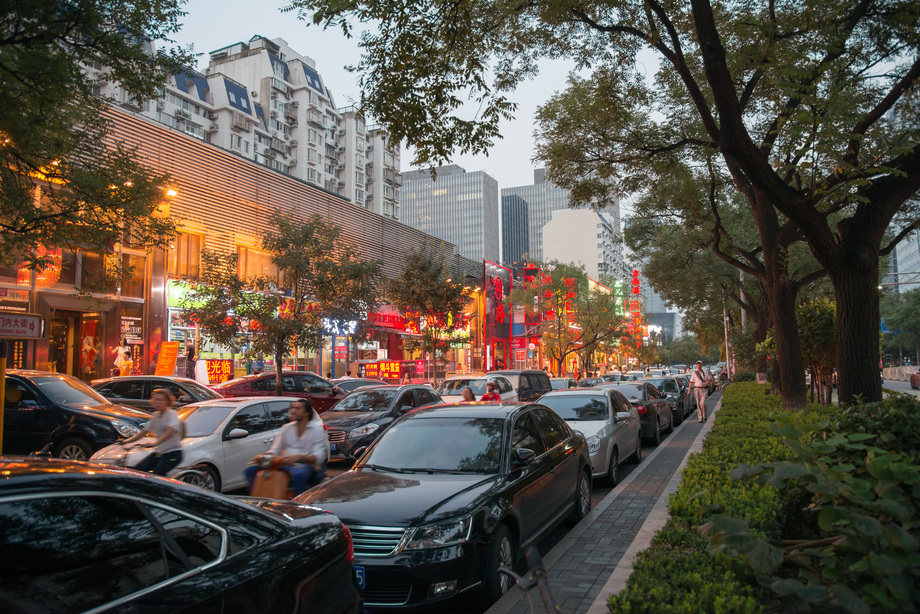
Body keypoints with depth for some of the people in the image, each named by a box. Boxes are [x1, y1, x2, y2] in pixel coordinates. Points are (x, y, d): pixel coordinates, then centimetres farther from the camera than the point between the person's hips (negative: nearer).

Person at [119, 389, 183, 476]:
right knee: (137, 470, 0)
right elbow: (144, 432, 20)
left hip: (173, 453, -8)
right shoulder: (156, 415, 13)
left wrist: (156, 443, -44)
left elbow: (171, 430, -31)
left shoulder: (172, 414, -12)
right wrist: (127, 441, 9)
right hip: (159, 452, 8)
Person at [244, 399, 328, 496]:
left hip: (305, 465, -5)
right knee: (250, 469, -12)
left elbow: (318, 457, -10)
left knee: (298, 473, -42)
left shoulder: (317, 430, 3)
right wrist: (263, 456, -7)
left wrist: (299, 457, -29)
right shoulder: (286, 428, 20)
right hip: (283, 464, 5)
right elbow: (275, 450, 16)